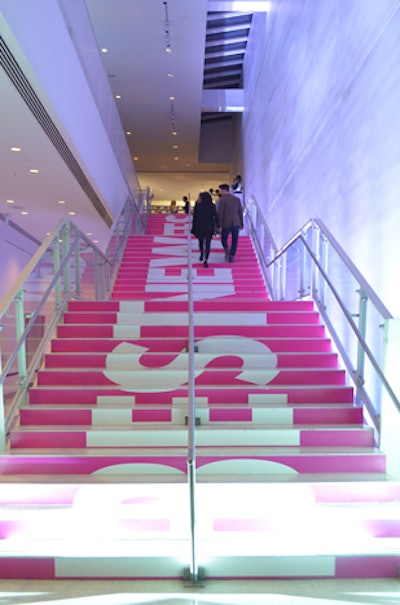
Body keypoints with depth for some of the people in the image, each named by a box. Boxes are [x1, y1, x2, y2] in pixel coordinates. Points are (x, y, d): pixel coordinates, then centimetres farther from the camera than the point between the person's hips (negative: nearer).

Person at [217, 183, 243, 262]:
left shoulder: (222, 199, -7)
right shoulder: (237, 199, 7)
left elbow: (220, 213, -9)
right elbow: (240, 212, 9)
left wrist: (219, 225, -5)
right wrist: (241, 224, 16)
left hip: (226, 224, -3)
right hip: (236, 223, 3)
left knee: (224, 240, 13)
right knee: (234, 241, 9)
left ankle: (227, 250, -12)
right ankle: (231, 257, 5)